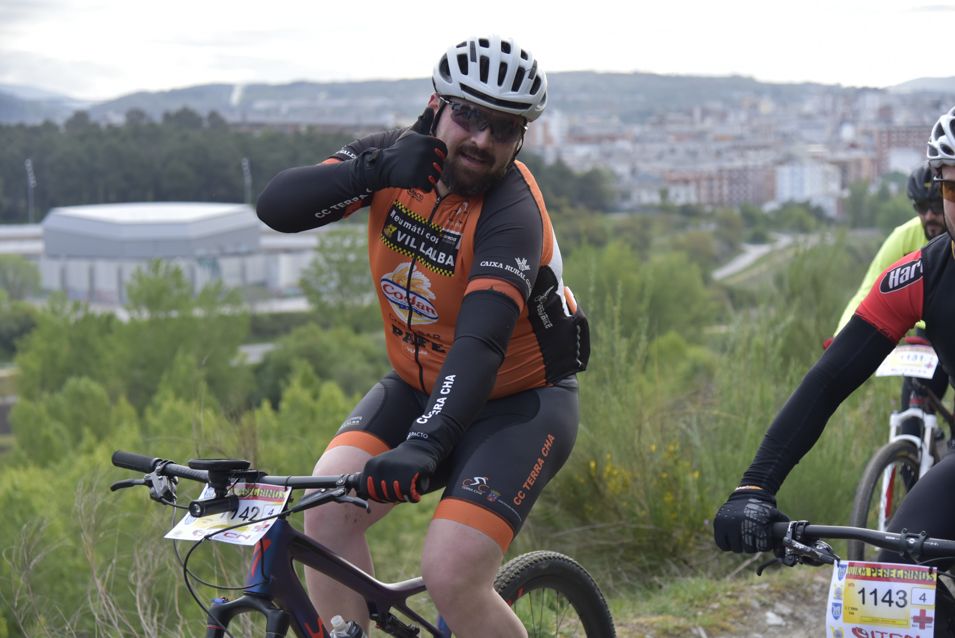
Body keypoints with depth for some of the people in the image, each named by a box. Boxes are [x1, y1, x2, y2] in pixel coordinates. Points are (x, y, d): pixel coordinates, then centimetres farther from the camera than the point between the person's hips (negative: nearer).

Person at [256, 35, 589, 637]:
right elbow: (276, 207, -18)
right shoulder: (397, 158, -9)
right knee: (329, 510, -19)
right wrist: (375, 171, -33)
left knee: (450, 575, -21)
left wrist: (425, 443, -53)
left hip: (520, 402, -5)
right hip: (420, 385, 5)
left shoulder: (512, 213, -25)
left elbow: (482, 342, -38)